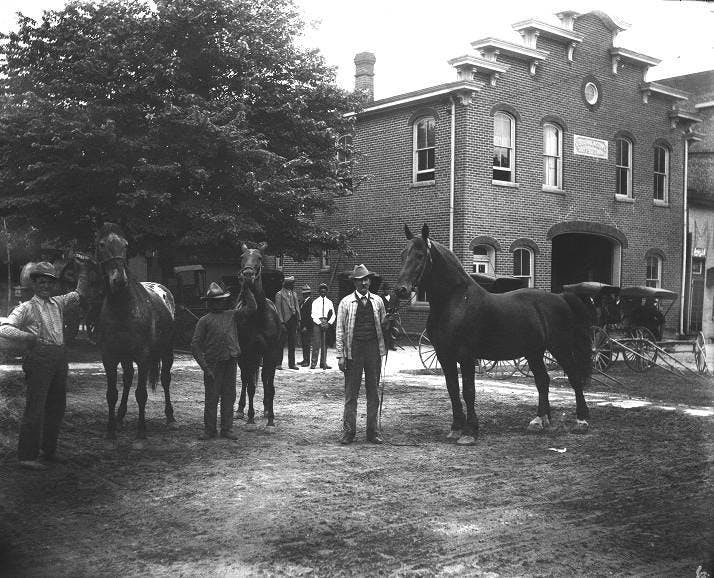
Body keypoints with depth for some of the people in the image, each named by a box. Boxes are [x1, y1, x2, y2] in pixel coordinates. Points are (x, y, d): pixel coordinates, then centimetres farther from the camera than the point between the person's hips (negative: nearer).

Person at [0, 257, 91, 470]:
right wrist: (27, 336, -20)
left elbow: (79, 294, 29)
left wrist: (83, 270, 19)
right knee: (35, 407, -7)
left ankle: (48, 450, 24)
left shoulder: (58, 303, 16)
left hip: (60, 358, 7)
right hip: (39, 357, -7)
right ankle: (27, 456, -3)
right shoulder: (27, 308, -2)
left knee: (57, 406, 12)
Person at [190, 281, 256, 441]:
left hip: (231, 362, 3)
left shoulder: (232, 315, 13)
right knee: (211, 398, 2)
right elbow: (195, 345, -2)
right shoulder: (204, 320, 1)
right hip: (213, 364, -3)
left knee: (229, 397, 8)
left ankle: (227, 429, 17)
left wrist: (246, 289, 4)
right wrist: (204, 366, -10)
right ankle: (209, 430, 12)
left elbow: (251, 308, 11)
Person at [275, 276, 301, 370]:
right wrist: (281, 322, -15)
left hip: (293, 320, 6)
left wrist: (298, 320, 8)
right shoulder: (279, 294, -4)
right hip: (285, 321, -6)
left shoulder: (294, 294, 16)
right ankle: (278, 363, 2)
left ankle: (291, 363, 12)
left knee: (292, 343, 8)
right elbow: (278, 309, -9)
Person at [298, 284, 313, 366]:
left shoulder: (310, 302, -12)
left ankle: (307, 361, -2)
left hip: (307, 326, -9)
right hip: (302, 326, 9)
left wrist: (305, 326, -18)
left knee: (307, 343, -6)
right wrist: (300, 325, 14)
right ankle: (305, 359, 18)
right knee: (303, 343, 11)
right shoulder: (302, 302, 15)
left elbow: (309, 315, -16)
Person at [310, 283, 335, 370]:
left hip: (326, 323, 2)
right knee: (316, 343, -7)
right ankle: (313, 363, -4)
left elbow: (333, 315, 8)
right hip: (317, 323, -2)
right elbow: (313, 315, -3)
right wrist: (320, 323, -12)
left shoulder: (329, 302, 11)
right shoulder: (315, 302, 5)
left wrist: (329, 323, -8)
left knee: (325, 344, 4)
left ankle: (323, 363, 7)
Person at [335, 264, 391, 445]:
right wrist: (340, 355, -5)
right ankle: (348, 432, 7)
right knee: (351, 393, 1)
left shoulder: (377, 301, 10)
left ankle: (372, 431, 15)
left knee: (373, 392, 7)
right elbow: (340, 330, 1)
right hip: (353, 350, -2)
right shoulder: (346, 303, 2)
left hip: (374, 349, 3)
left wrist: (387, 322, -8)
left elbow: (383, 326, 15)